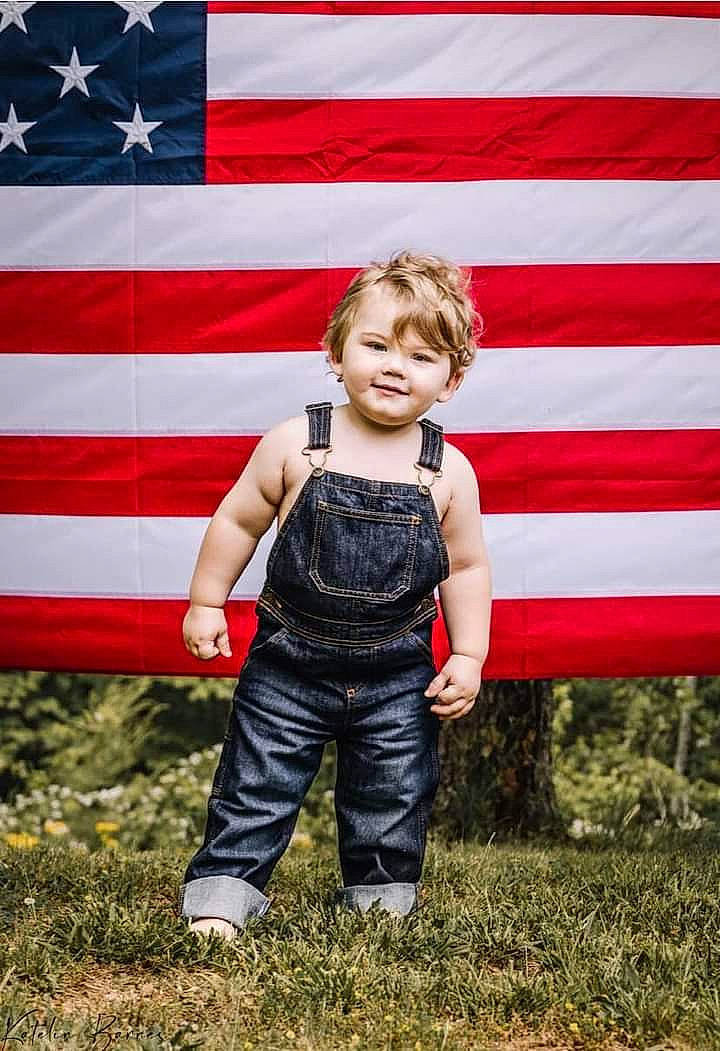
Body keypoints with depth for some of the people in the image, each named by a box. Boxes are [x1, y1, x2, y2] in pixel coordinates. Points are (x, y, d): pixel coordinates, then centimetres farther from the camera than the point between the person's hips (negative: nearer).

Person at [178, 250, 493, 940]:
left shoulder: (448, 471, -6)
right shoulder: (296, 444, -10)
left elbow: (466, 568, 4)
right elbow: (238, 521, 1)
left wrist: (468, 656, 0)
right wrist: (206, 603, 3)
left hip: (397, 676, 2)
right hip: (288, 663, -1)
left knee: (394, 799, 12)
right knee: (256, 786, 4)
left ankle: (381, 900, 31)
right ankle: (221, 893, 18)